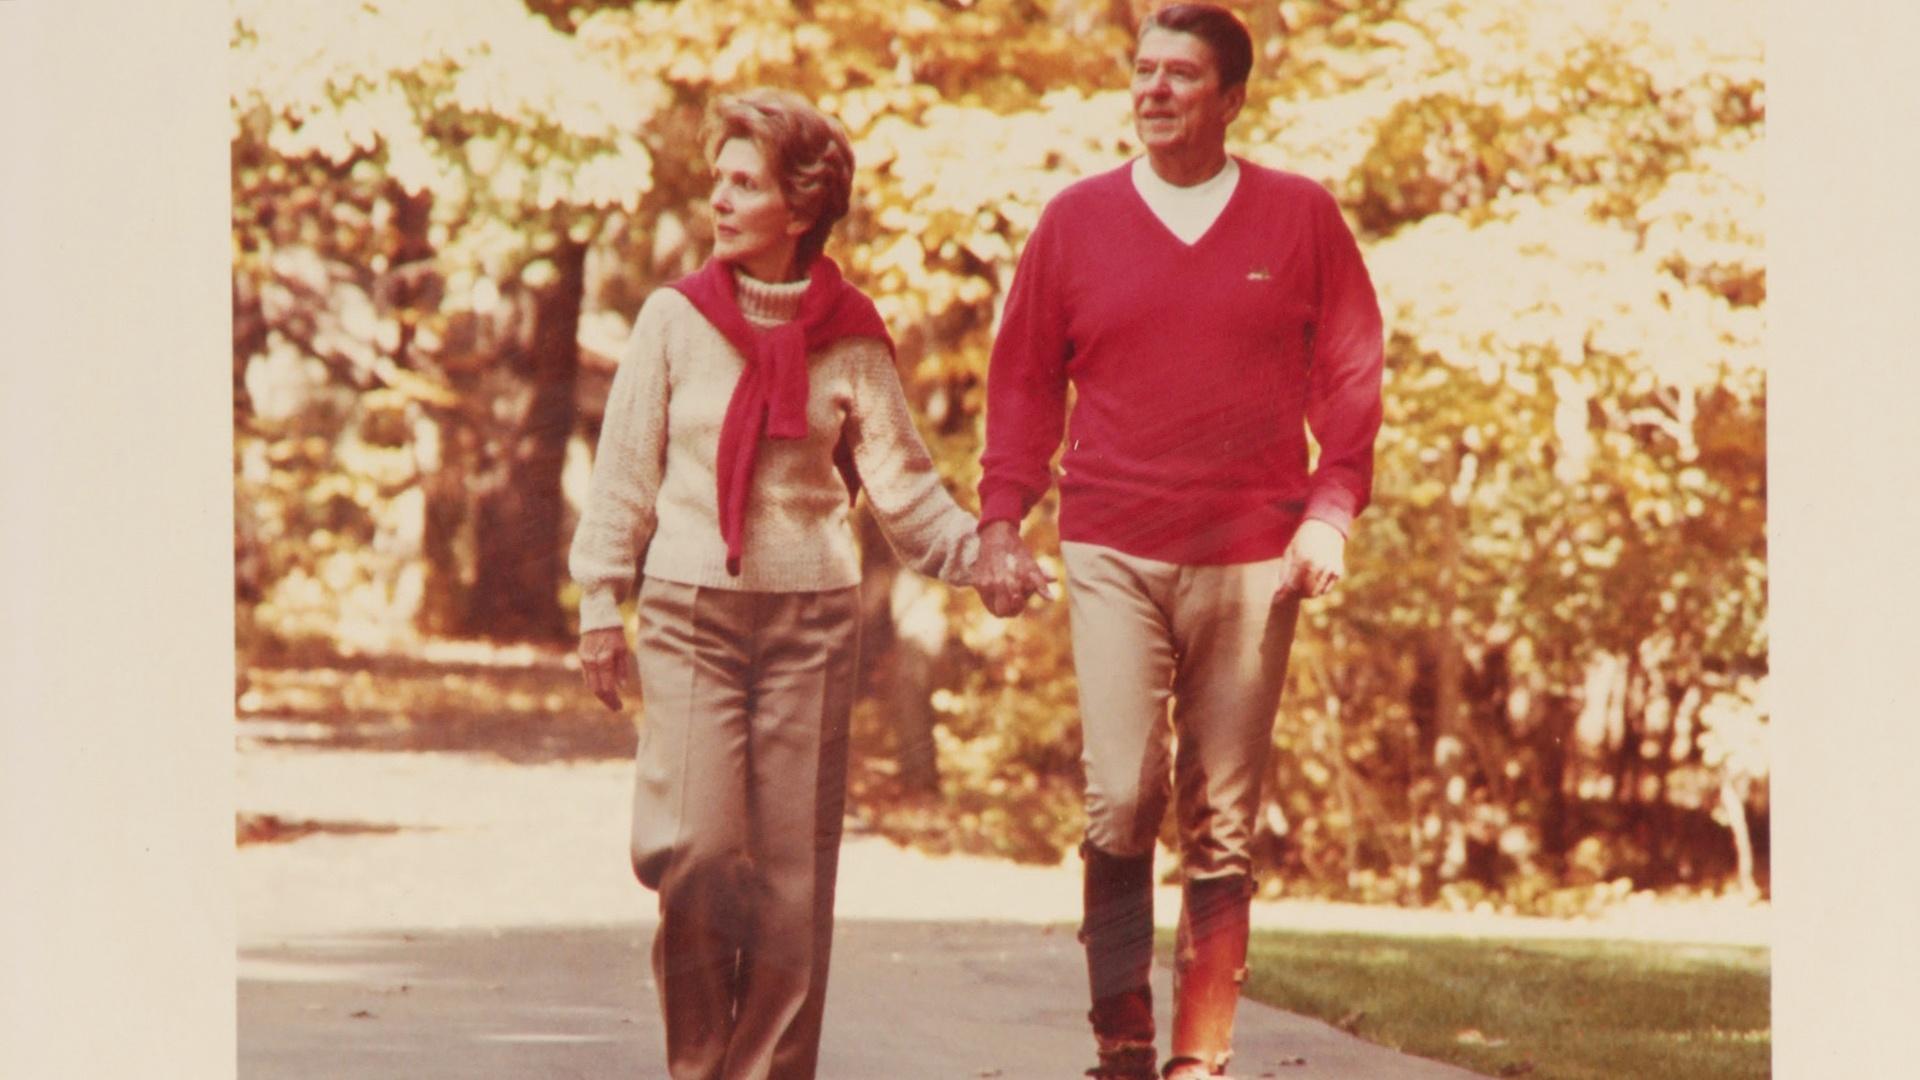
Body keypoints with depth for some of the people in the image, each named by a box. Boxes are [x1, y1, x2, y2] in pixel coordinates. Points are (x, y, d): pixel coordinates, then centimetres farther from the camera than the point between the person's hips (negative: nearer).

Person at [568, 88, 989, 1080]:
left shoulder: (850, 340, 2)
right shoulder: (674, 319, 2)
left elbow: (900, 478, 3)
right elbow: (626, 467, 6)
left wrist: (975, 553, -14)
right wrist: (600, 602, 3)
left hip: (811, 617, 1)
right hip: (691, 613, -1)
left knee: (794, 869, 0)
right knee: (691, 850, -12)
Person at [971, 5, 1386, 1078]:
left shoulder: (1302, 217, 7)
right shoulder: (1078, 219, 8)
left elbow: (1353, 375, 8)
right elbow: (1024, 378, 11)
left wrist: (1331, 509, -3)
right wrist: (1002, 519, 3)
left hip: (1251, 560, 0)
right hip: (1113, 554, 0)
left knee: (1224, 826, 3)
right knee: (1122, 801, -12)